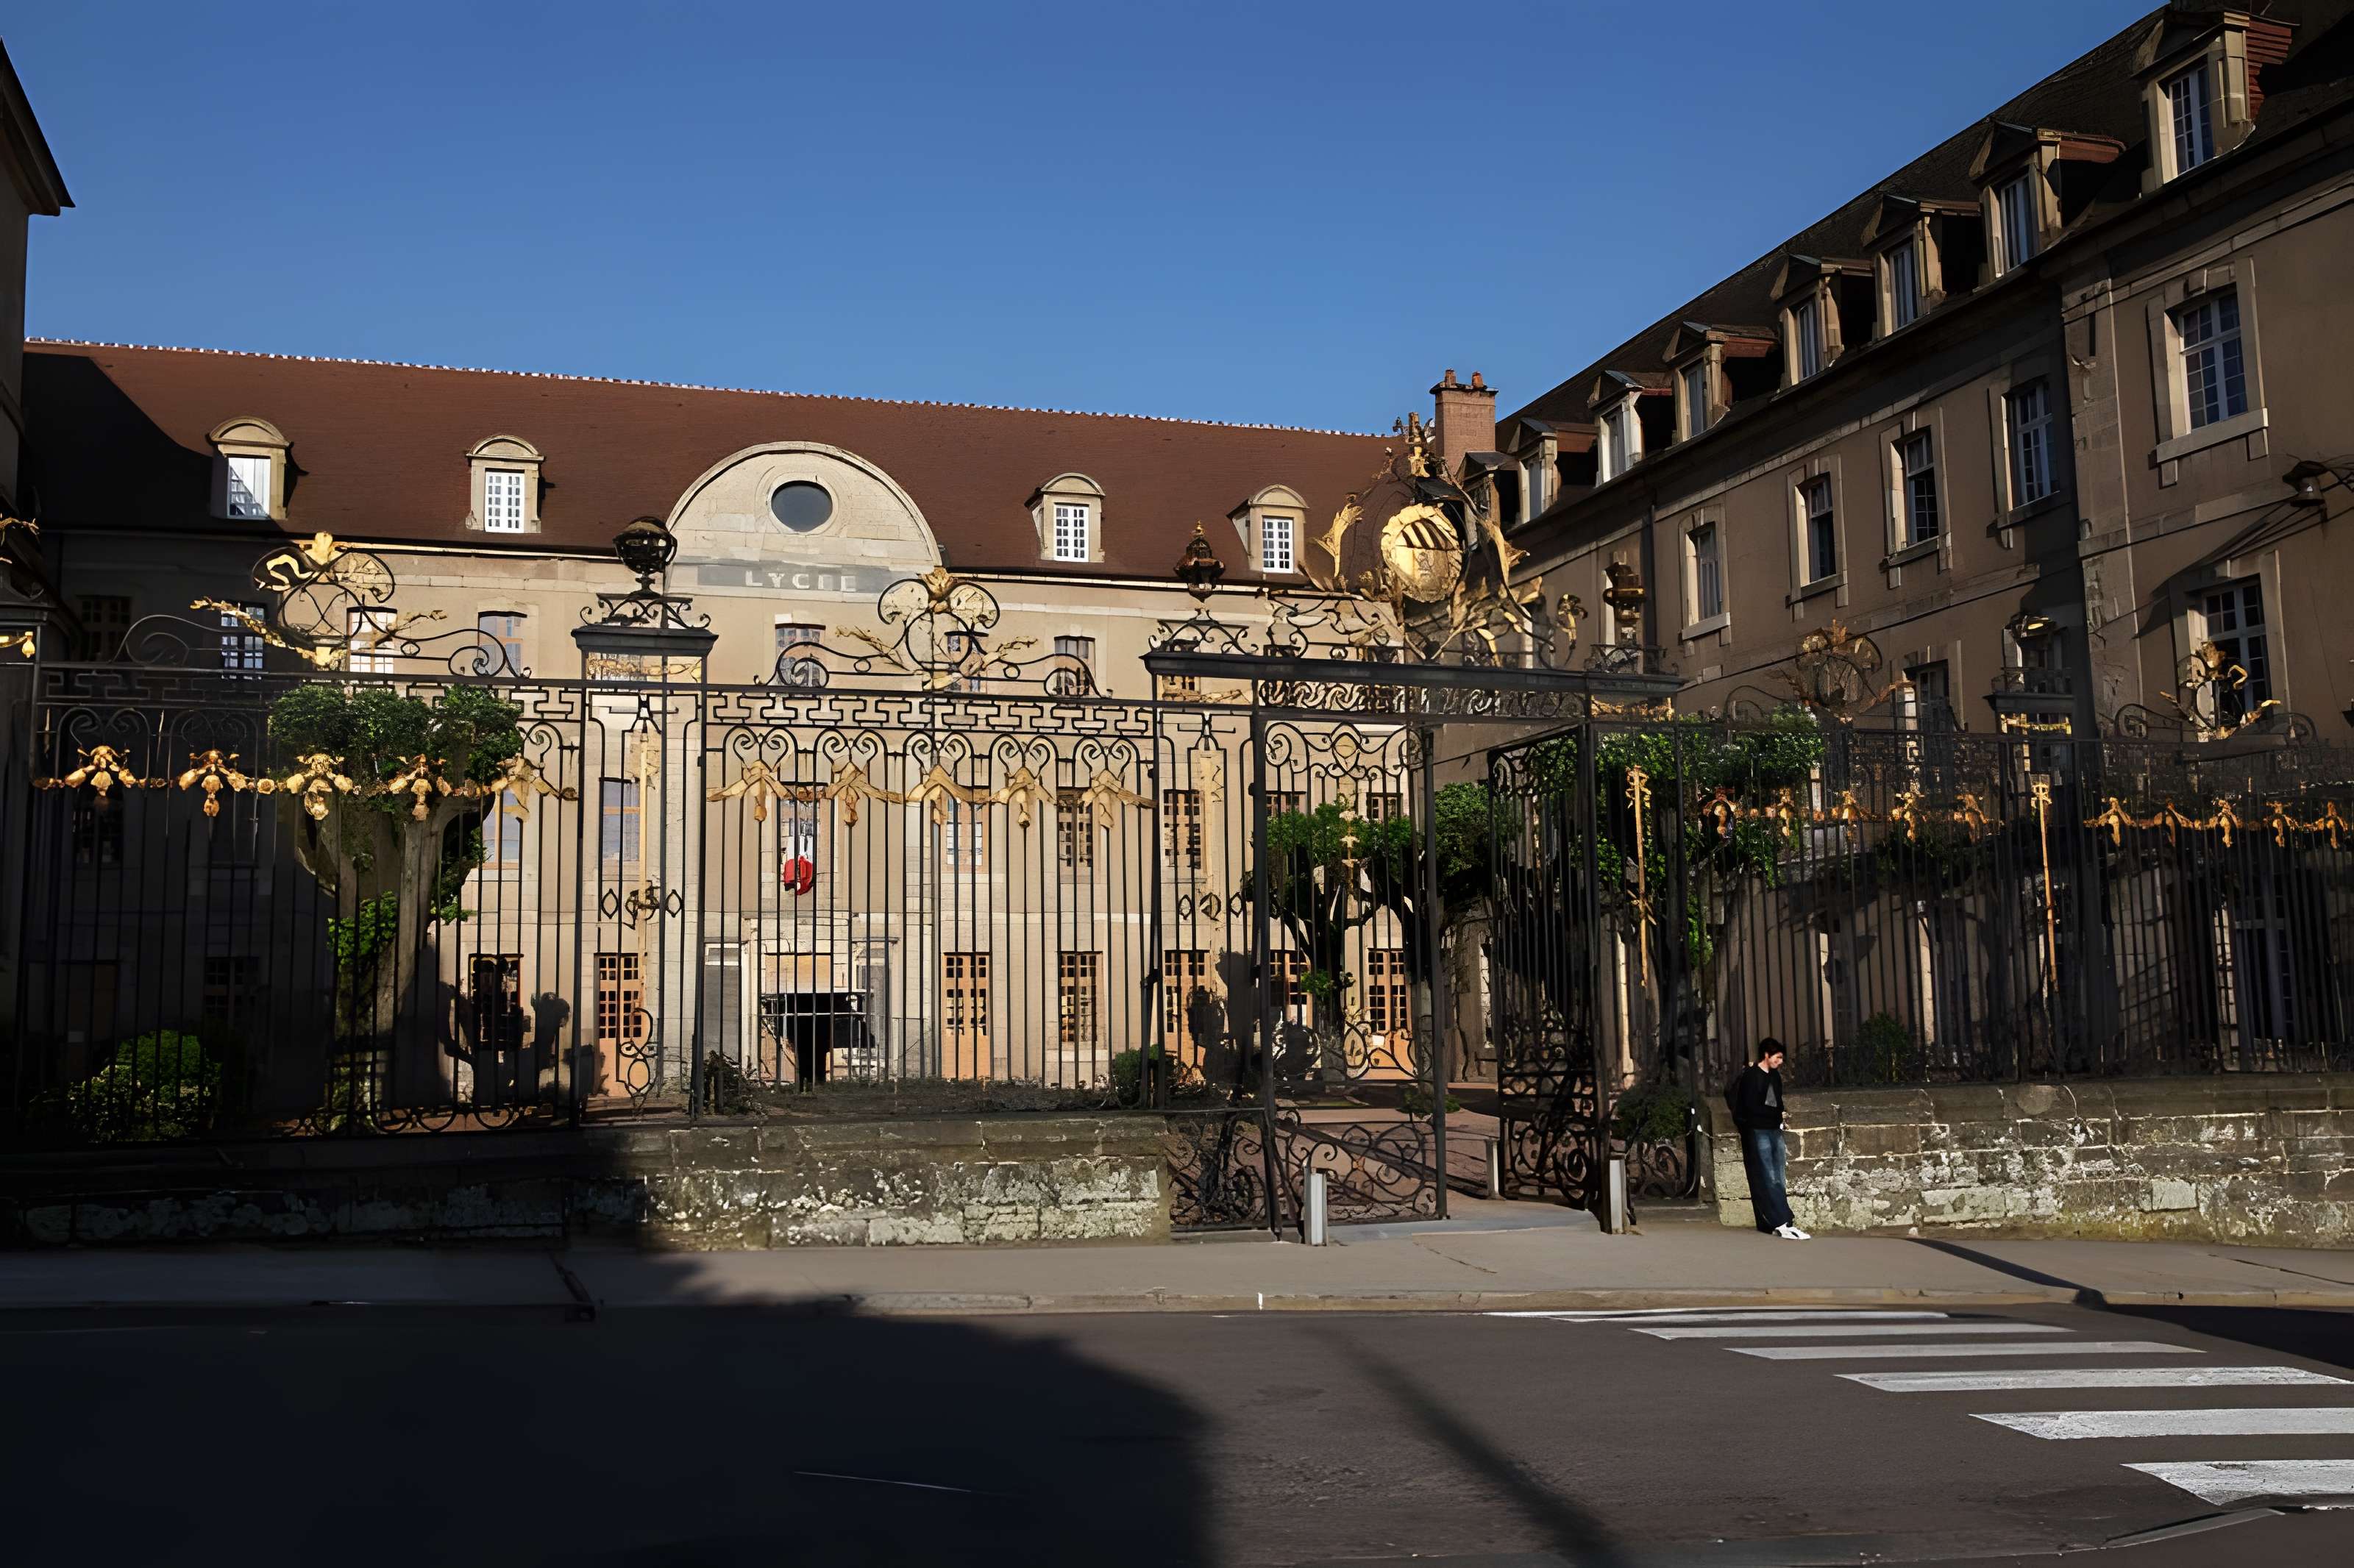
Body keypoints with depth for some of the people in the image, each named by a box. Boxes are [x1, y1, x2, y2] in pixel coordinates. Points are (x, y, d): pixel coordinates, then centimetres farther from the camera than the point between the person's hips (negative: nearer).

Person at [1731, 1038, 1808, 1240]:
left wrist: (1778, 1115, 0)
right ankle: (1783, 1224, -15)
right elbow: (1751, 1106, -15)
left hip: (1775, 1130, 8)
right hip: (1757, 1132, -8)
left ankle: (1777, 1224, 5)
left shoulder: (1775, 1076, 15)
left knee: (1780, 1181, 3)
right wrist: (1775, 1114, -5)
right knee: (1769, 1181, -10)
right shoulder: (1751, 1076, -9)